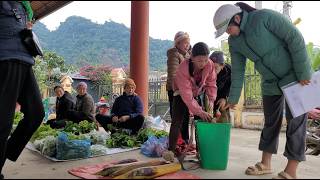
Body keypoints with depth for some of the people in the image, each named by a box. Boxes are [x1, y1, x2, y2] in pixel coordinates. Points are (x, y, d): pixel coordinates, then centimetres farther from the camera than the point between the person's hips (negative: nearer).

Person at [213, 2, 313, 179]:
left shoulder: (265, 17, -21)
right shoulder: (234, 42, -1)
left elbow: (295, 38, -21)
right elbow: (237, 71, 4)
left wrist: (303, 73, -21)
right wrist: (233, 98, 4)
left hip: (296, 76, -6)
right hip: (271, 83, 6)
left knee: (295, 121, -3)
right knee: (270, 122, 10)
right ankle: (265, 164, 20)